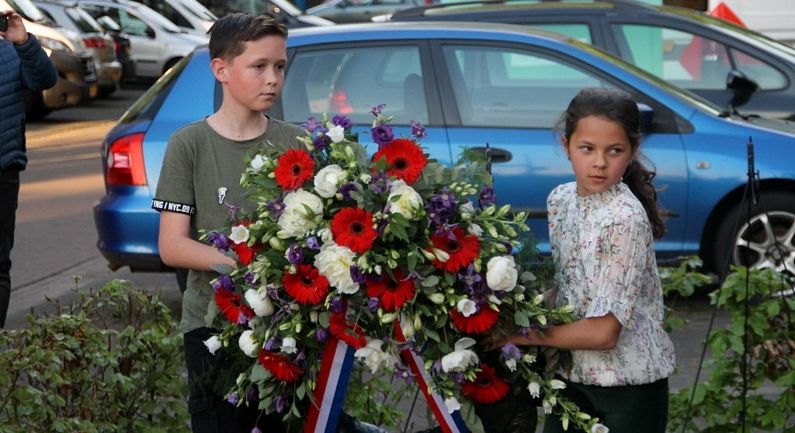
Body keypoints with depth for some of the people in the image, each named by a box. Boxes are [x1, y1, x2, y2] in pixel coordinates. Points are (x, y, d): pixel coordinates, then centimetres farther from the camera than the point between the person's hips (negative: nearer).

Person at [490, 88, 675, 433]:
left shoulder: (626, 219, -22)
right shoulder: (559, 200, -1)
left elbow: (603, 332, -23)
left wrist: (522, 335, -14)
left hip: (629, 388, -6)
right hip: (572, 375, 6)